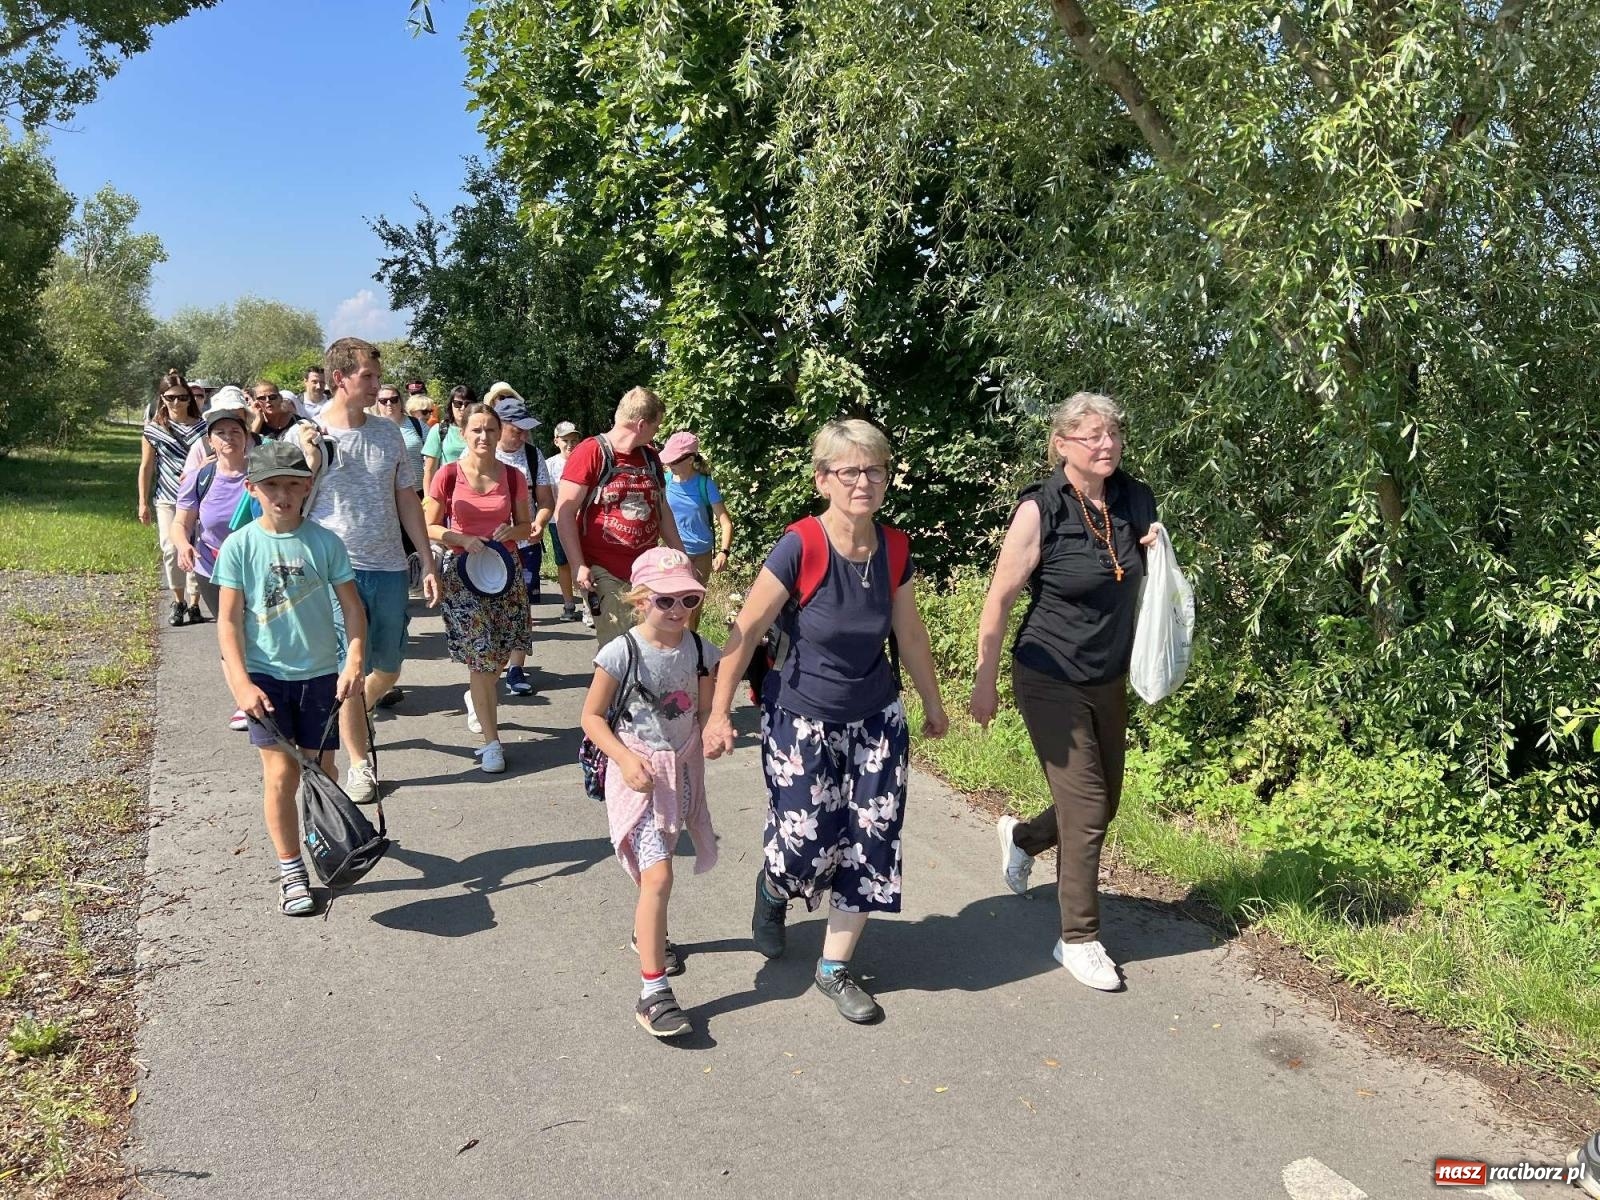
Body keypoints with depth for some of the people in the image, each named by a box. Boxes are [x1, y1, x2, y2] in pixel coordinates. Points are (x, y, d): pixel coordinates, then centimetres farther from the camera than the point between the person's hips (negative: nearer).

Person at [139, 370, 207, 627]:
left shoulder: (202, 428, 2)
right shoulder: (154, 429, 5)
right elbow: (146, 467, 9)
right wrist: (143, 503, 7)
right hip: (167, 499, 1)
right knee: (171, 549, -6)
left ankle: (194, 604, 9)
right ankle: (178, 601, 11)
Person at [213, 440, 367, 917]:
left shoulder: (325, 542, -3)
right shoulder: (239, 546, -5)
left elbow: (352, 607, 0)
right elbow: (229, 620, -5)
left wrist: (354, 662, -12)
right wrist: (241, 683, -13)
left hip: (320, 673, 2)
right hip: (265, 676, -1)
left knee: (322, 772, 10)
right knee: (281, 774, -4)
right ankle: (291, 872, 9)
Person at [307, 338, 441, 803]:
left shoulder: (388, 433, 6)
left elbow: (407, 499, 11)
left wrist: (428, 562, 9)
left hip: (389, 568, 4)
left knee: (388, 668, 13)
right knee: (352, 670, 4)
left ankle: (352, 718, 43)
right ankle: (358, 763, 19)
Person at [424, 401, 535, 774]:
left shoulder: (513, 477, 2)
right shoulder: (448, 475, -5)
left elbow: (526, 526, 11)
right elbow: (430, 527, -1)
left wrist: (510, 531, -11)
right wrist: (463, 539, -17)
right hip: (464, 572, -3)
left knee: (498, 657, 9)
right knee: (482, 658, -6)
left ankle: (474, 698, 43)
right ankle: (491, 741, 3)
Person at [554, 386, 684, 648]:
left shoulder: (650, 456, 13)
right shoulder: (591, 453, -7)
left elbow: (662, 510, 23)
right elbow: (564, 513, -10)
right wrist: (578, 566, -16)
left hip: (647, 570, 6)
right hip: (605, 574, -6)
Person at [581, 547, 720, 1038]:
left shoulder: (701, 650, -3)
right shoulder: (621, 653, -15)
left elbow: (707, 711, 5)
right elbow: (592, 716, -9)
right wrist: (624, 758, -21)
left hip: (682, 770, 5)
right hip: (638, 774, -5)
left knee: (657, 866, 22)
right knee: (657, 876, -15)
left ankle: (647, 934, 51)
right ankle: (653, 993, -9)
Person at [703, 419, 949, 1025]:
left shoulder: (896, 549, -6)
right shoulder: (800, 547, -22)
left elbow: (910, 635, 9)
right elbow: (745, 632, -15)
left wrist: (933, 704, 19)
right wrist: (719, 713, -13)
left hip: (876, 721, 5)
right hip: (802, 721, -4)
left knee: (869, 843, 4)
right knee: (806, 844, -1)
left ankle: (835, 968, 23)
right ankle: (772, 887, 39)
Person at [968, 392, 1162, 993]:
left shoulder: (1136, 500, -2)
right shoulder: (1040, 509, -18)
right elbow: (1000, 599, -12)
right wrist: (984, 682, -8)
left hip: (1111, 680, 6)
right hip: (1051, 682, -6)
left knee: (1103, 804, 15)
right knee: (1086, 810, -3)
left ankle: (1021, 837, 45)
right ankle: (1079, 939, 16)